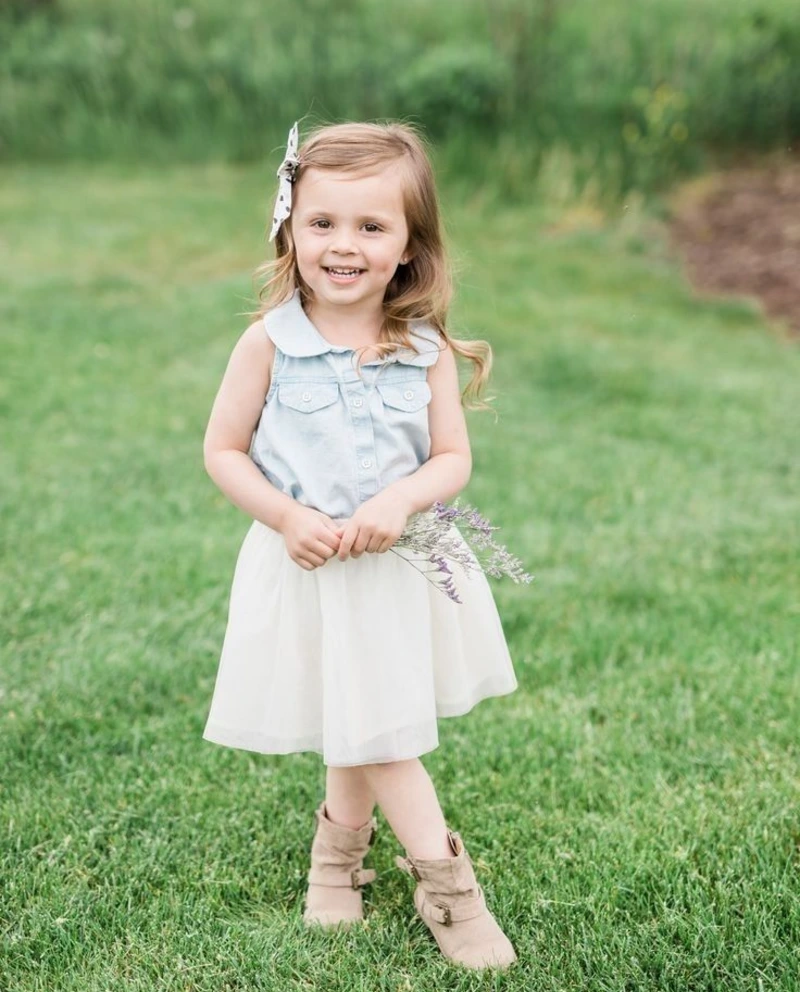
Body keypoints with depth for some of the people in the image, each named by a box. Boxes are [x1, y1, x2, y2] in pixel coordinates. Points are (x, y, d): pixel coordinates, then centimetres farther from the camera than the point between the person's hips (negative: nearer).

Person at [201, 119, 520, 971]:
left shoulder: (426, 350, -6)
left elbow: (453, 459, -2)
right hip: (307, 571, -2)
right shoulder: (269, 342, -11)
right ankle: (445, 881, 19)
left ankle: (339, 846, 42)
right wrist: (287, 517, -18)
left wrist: (400, 500, -22)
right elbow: (222, 451, -5)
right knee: (369, 728, 4)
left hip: (403, 565, 2)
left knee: (366, 726, 17)